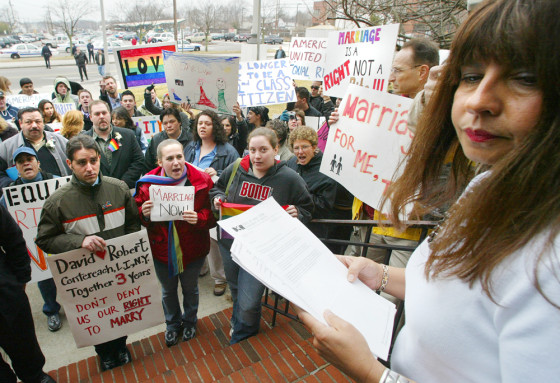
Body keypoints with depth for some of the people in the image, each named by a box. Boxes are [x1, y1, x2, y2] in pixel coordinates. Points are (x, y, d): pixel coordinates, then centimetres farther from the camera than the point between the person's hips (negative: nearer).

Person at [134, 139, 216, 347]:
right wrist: (144, 214, -23)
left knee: (190, 289, 23)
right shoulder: (147, 184, -11)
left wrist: (199, 218, -34)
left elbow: (213, 215, -13)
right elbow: (136, 219, -1)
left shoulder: (202, 181, -16)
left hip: (192, 250, -1)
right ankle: (172, 323, 54)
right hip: (161, 250, 2)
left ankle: (190, 321, 54)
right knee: (168, 290, 25)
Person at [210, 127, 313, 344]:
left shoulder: (289, 178, -11)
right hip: (230, 242, 4)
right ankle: (238, 324, 57)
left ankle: (241, 340, 28)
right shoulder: (234, 169, -4)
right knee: (236, 292, 25)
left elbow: (307, 209, 1)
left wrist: (296, 213, -21)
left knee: (248, 303, -4)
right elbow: (217, 188, 16)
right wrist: (218, 199, -5)